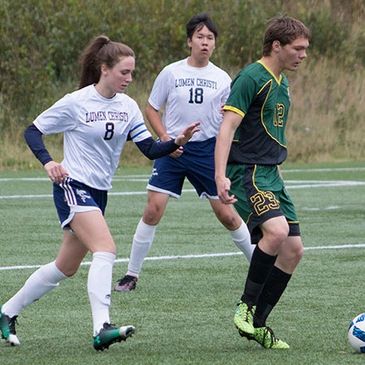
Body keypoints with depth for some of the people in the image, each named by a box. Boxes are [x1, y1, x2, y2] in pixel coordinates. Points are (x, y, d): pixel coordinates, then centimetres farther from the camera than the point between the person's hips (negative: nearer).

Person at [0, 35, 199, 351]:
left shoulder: (127, 106, 4)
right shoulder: (76, 103, -12)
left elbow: (151, 149, 2)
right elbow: (33, 131, -5)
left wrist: (178, 141, -16)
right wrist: (48, 162, -22)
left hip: (98, 192, 7)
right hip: (73, 186, -7)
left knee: (66, 267, 13)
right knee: (106, 249, -26)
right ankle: (101, 328, -33)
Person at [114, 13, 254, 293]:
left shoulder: (222, 79, 3)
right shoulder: (171, 73, -1)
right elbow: (152, 109, 6)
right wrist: (166, 139, -8)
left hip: (207, 150, 1)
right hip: (172, 150, -1)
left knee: (227, 214, 0)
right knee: (154, 209, -10)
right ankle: (132, 274, -1)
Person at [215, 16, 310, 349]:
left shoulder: (281, 82, 16)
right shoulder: (251, 78, -12)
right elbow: (227, 127, -19)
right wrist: (221, 176, -28)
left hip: (271, 175, 9)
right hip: (247, 172, -9)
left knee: (293, 250, 4)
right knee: (277, 231, -29)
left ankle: (257, 324, 11)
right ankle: (246, 306, -14)